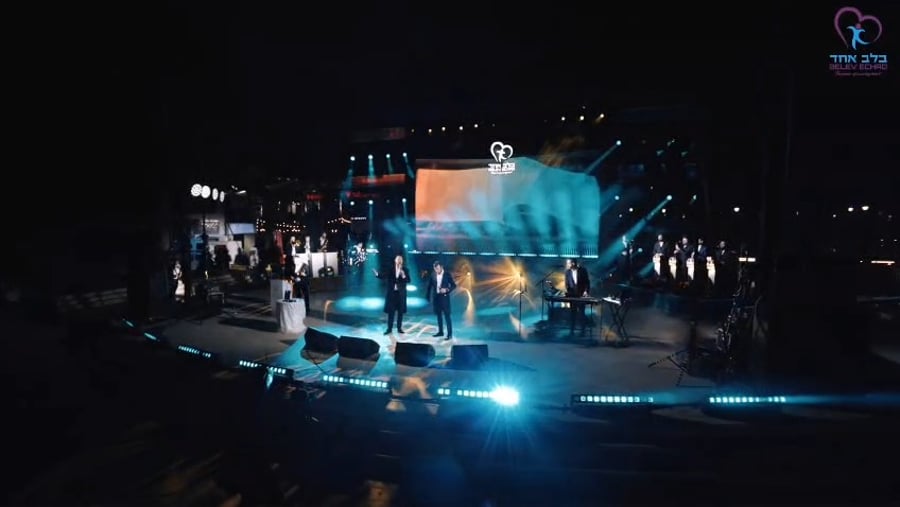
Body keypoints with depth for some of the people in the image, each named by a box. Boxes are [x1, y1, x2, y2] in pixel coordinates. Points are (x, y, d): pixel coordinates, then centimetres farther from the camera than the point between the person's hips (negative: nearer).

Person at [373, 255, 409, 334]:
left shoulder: (405, 270, 1)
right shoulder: (390, 269, 1)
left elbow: (408, 280, -7)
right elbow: (384, 276, -10)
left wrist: (403, 275, -24)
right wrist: (377, 274, -26)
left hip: (400, 293, 0)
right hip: (391, 292, 0)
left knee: (400, 311, 6)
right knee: (391, 311, 2)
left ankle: (399, 328, 15)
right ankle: (389, 328, 7)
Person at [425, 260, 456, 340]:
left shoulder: (447, 275, -7)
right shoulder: (433, 275, 2)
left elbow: (454, 285, -3)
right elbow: (429, 286, 8)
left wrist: (447, 290, -19)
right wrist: (428, 297, 6)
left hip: (444, 297, -4)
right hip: (436, 297, 4)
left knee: (447, 316, -5)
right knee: (439, 315, 12)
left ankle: (450, 334, -4)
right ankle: (440, 331, 23)